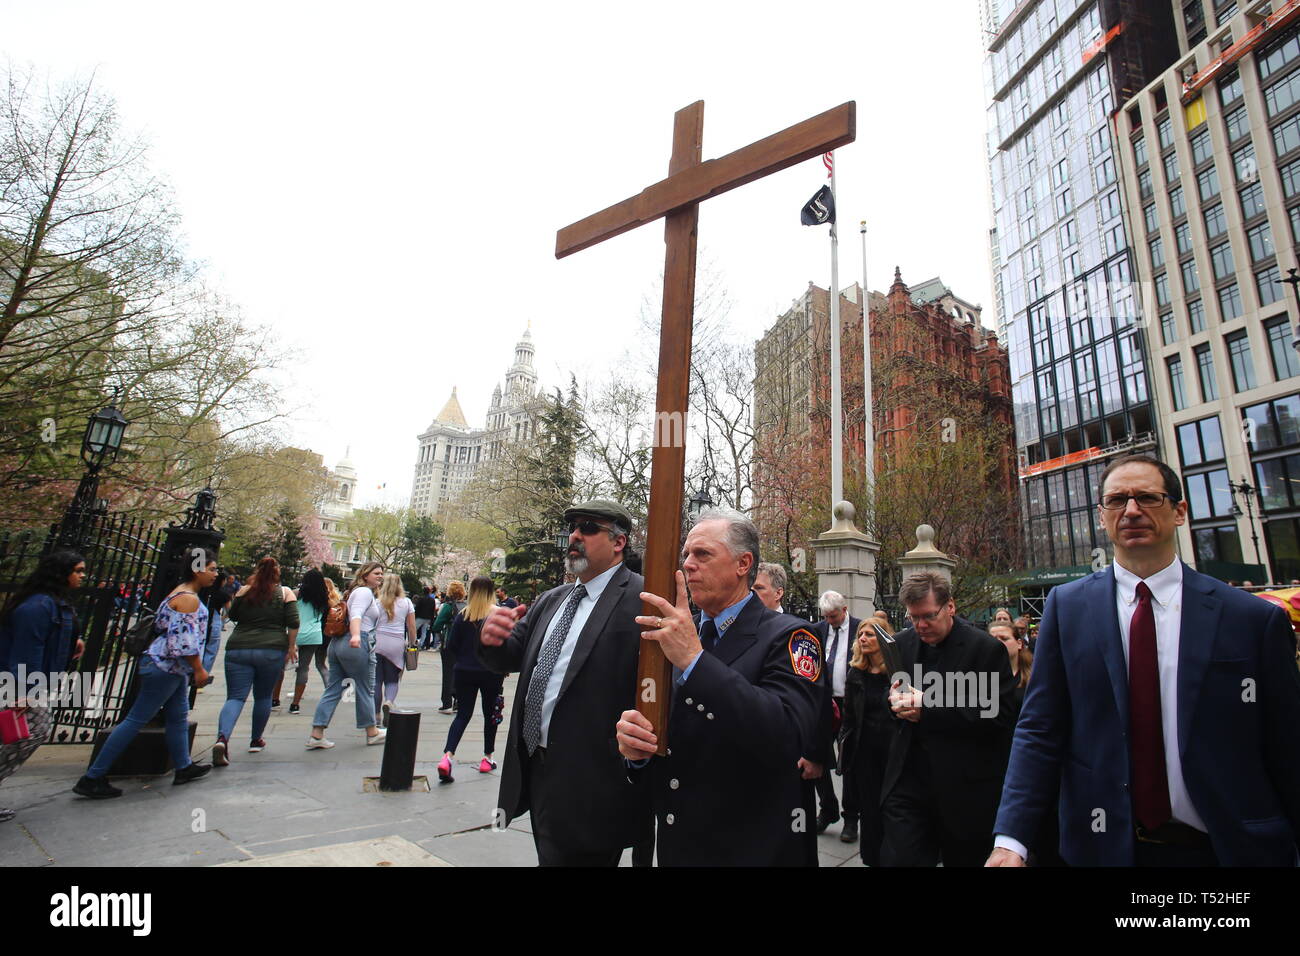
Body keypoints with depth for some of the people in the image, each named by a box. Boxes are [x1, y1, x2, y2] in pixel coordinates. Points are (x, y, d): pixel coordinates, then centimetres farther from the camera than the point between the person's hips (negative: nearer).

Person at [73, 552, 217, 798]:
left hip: (173, 669, 11)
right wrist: (198, 669, -17)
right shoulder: (189, 599, -19)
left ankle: (183, 768, 23)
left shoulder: (179, 593, 13)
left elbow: (160, 626, 20)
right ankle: (92, 778, 5)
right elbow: (184, 640, -23)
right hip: (165, 668, -11)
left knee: (179, 717, 15)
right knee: (136, 720, -3)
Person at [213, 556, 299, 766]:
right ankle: (256, 741, 27)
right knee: (263, 697, 15)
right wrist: (291, 647, 6)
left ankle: (222, 738, -23)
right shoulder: (285, 593, 1)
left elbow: (233, 616, 19)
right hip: (272, 651, -1)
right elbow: (293, 623, -4)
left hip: (238, 649, 1)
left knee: (235, 696, 0)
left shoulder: (243, 591, 5)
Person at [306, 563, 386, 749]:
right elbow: (356, 615, -25)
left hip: (337, 642, 10)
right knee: (365, 690, 3)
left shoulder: (356, 591, 23)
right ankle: (372, 733, 16)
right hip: (358, 645, -10)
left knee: (332, 689, 9)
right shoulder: (364, 592, -8)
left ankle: (316, 735, 6)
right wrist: (356, 635, -39)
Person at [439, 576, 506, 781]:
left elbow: (452, 644, -1)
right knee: (490, 714, 14)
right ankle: (487, 759, 24)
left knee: (463, 714, 8)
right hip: (491, 672, -1)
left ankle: (447, 756, -10)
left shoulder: (462, 615, -3)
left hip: (465, 672, 2)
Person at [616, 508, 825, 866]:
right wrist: (635, 747, -16)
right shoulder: (675, 634, 3)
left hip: (757, 849, -5)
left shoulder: (788, 636, -15)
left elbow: (789, 737, -31)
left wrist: (695, 659, -33)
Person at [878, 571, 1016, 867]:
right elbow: (886, 690, 15)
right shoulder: (901, 643, 5)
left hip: (965, 789, -3)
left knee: (964, 859, 16)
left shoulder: (986, 648, -10)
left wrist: (930, 709, -22)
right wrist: (894, 696, -9)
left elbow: (1000, 716, -16)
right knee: (898, 858, -3)